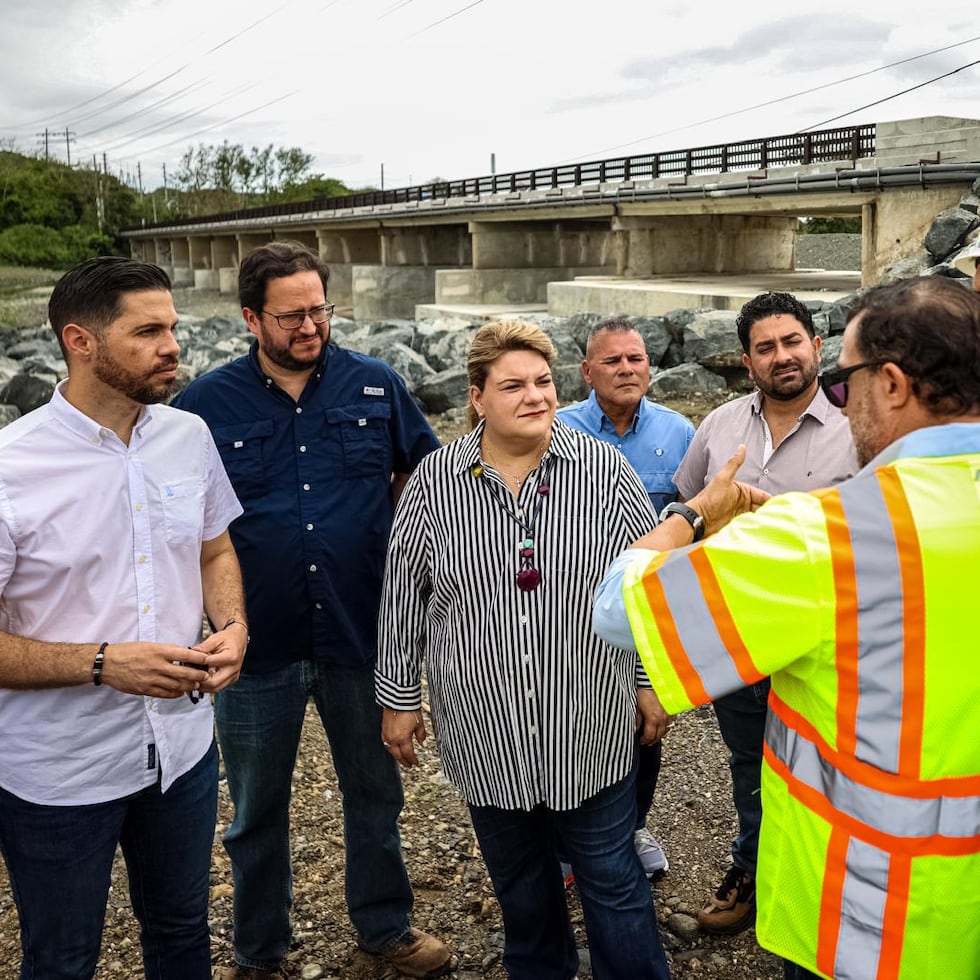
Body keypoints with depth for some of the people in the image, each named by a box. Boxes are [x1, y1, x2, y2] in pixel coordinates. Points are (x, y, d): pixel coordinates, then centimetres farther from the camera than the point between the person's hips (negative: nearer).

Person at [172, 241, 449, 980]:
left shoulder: (376, 385, -3)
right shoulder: (205, 405, -6)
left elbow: (423, 471, 12)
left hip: (364, 633, 1)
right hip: (258, 643, -1)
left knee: (375, 789, 19)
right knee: (257, 808, 17)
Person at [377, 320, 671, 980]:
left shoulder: (605, 471, -7)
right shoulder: (435, 482, -5)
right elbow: (404, 597, 2)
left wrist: (652, 681, 2)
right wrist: (400, 697, 5)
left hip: (592, 725, -1)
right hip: (485, 733, 2)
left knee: (613, 880, 12)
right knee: (519, 883, 21)